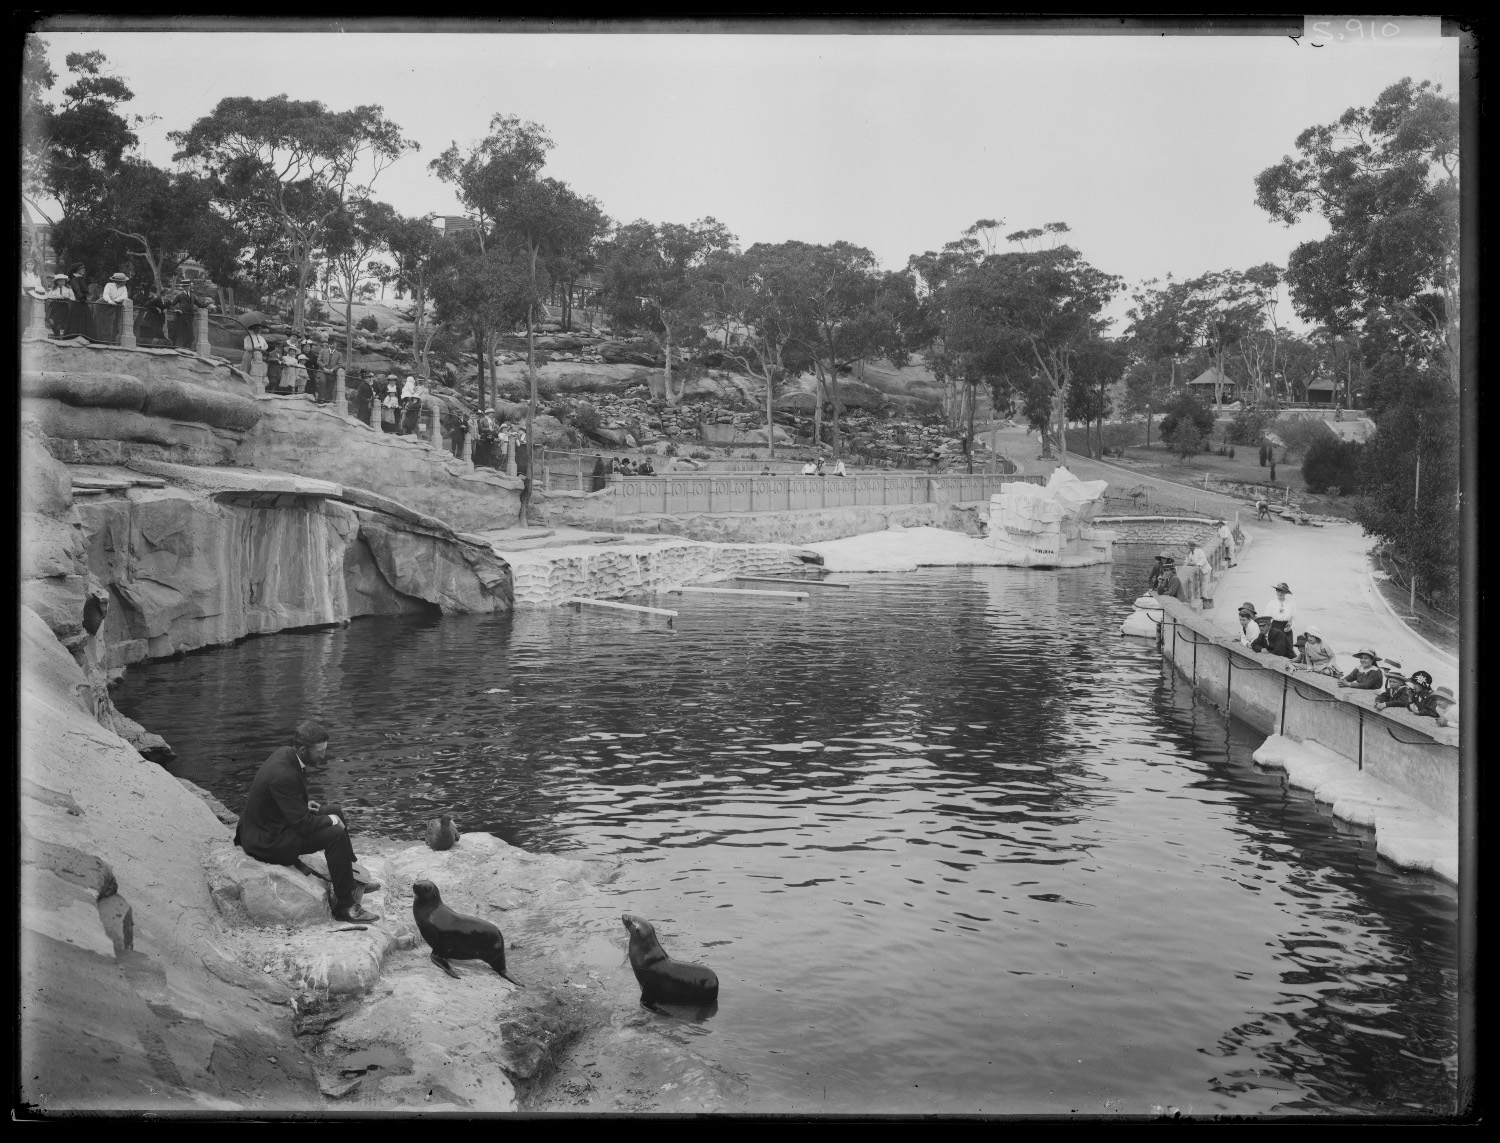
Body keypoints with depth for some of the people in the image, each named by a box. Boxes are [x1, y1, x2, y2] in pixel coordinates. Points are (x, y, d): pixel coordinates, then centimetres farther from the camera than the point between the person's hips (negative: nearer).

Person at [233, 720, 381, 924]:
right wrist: (330, 820, -12)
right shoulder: (283, 775, -32)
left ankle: (348, 873, 27)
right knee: (336, 835, -20)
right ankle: (344, 906, -11)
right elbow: (302, 824, -28)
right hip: (267, 841, -10)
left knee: (336, 811, 15)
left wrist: (304, 804, 4)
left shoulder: (284, 753, -3)